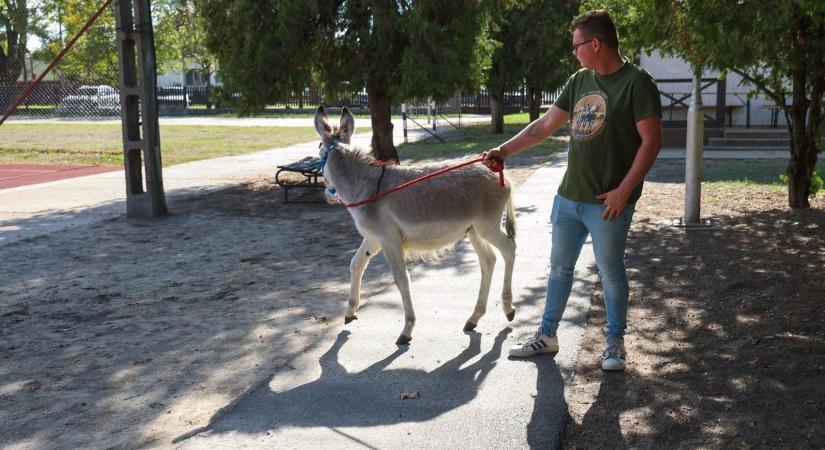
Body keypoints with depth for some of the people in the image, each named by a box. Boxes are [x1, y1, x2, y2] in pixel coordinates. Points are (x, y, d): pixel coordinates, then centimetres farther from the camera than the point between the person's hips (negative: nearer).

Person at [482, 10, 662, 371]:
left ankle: (615, 342, 23)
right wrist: (505, 151, 8)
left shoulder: (636, 82, -11)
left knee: (611, 272, 7)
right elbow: (544, 125, 14)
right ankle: (547, 335, 27)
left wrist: (624, 190, -19)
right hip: (568, 196, 7)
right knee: (559, 268, 14)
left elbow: (651, 141, -14)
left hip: (607, 203, -6)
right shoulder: (579, 81, 9)